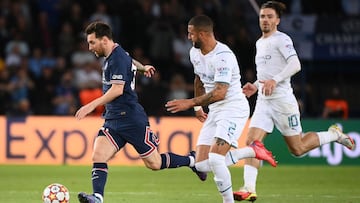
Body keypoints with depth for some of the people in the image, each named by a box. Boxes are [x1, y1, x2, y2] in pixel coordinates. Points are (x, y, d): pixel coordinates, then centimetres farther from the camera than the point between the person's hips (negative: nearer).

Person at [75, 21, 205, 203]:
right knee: (98, 157, -14)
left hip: (132, 120, -9)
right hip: (113, 121, 9)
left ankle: (192, 160, 21)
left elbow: (117, 90, -24)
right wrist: (143, 67, 54)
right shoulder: (111, 57, 13)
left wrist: (92, 105, -28)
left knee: (154, 164, 1)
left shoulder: (118, 58, -16)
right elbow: (130, 62, 35)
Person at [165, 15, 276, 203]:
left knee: (214, 159, -25)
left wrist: (190, 103, -26)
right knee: (201, 166, -1)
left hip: (234, 108, -9)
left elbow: (220, 93, -27)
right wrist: (198, 107, 29)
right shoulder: (195, 53, 7)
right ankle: (252, 151, 14)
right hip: (214, 111, 9)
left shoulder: (223, 56, -21)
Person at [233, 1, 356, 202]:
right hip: (263, 101, 7)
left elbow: (295, 65, -22)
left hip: (282, 100, -7)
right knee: (252, 142, -12)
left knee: (298, 149, 0)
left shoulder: (282, 39, -8)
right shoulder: (260, 43, 18)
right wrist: (255, 86, 15)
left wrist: (274, 80, -31)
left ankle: (334, 134, 22)